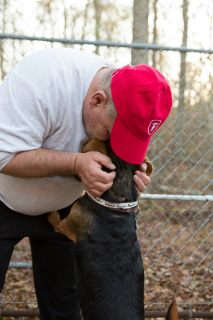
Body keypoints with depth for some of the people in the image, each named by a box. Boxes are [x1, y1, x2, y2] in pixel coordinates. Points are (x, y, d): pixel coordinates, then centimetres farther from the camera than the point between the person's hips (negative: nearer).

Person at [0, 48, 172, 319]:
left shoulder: (129, 100, -15)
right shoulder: (43, 78, -35)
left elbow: (123, 147, 2)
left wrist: (130, 174, -20)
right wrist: (76, 163, -40)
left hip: (59, 207, 5)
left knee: (62, 298, 8)